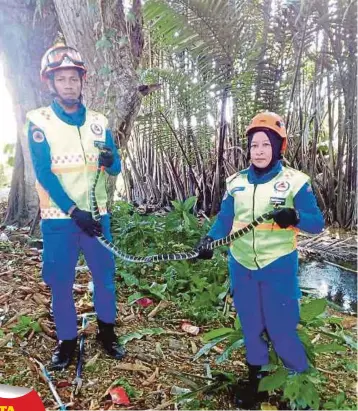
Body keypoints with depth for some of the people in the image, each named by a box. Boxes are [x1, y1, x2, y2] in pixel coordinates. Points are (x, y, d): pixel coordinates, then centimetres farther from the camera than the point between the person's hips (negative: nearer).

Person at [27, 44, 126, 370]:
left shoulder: (99, 122, 4)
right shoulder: (39, 122, -4)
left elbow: (116, 168, 4)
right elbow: (44, 174, -12)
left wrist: (110, 161, -20)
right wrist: (73, 211, -20)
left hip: (96, 213, 2)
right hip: (59, 218, -2)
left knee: (105, 276, 10)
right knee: (61, 282, 7)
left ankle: (107, 333, 31)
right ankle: (67, 341, 27)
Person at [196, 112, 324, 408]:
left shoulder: (295, 181, -8)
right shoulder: (236, 182, 3)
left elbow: (317, 223, -9)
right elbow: (224, 220, 4)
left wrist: (295, 217, -30)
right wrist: (208, 240, -15)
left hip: (278, 268, -4)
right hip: (241, 267, 4)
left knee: (281, 330, 2)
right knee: (251, 328, 17)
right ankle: (256, 379, 39)